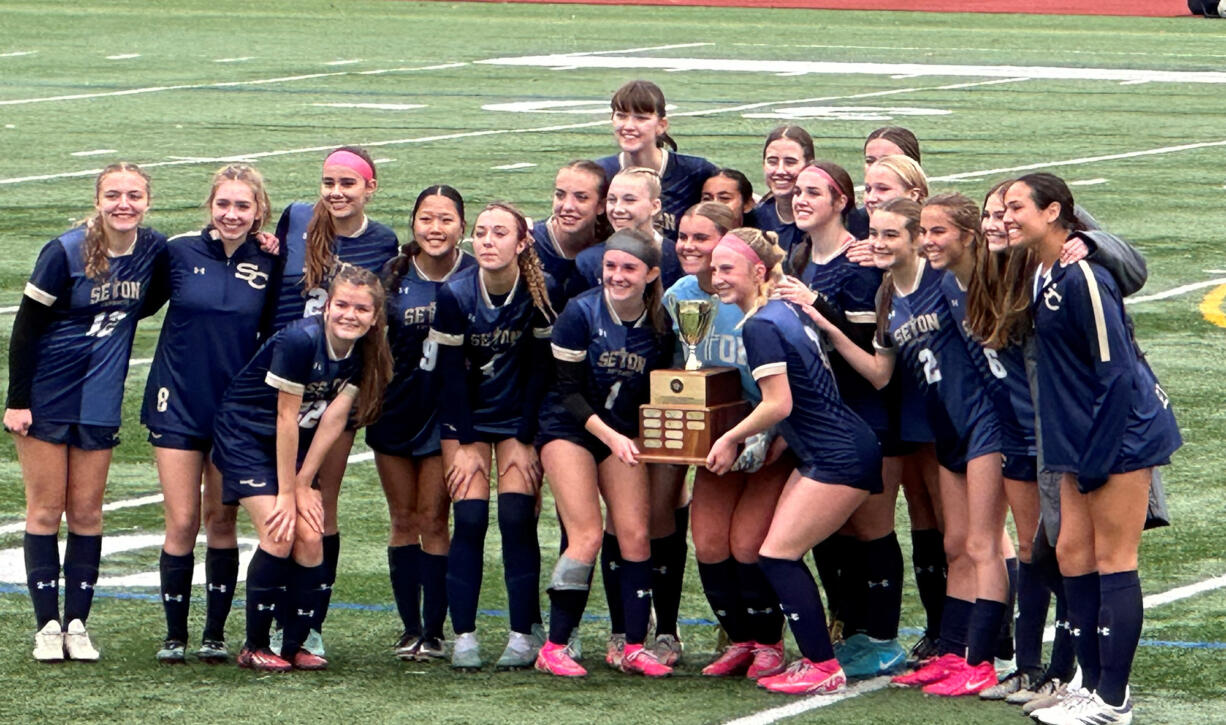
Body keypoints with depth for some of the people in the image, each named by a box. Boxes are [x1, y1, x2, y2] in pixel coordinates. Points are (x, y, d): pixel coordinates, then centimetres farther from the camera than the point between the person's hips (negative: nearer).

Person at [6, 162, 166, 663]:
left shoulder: (154, 250, -3)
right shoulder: (65, 253, -16)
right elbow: (25, 327, -11)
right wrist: (16, 400, -13)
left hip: (99, 401, 4)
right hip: (46, 395, -4)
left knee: (86, 512, 6)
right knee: (45, 509, 1)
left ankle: (78, 623, 11)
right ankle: (47, 625, 5)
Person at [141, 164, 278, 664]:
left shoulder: (269, 266, -2)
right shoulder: (180, 252, -4)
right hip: (178, 403, -1)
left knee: (222, 520, 6)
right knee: (182, 523, -3)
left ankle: (215, 634, 15)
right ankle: (175, 634, 9)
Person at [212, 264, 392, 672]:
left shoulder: (363, 352, -8)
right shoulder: (300, 340, -28)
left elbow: (333, 419, -7)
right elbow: (286, 417, -22)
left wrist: (303, 484, -8)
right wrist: (287, 491, -17)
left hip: (294, 444, 6)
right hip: (246, 435, -6)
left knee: (310, 540, -6)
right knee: (279, 537, -16)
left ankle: (294, 646, 6)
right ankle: (254, 647, -4)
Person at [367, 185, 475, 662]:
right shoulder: (393, 277, -2)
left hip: (446, 412, -3)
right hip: (395, 409, 3)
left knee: (433, 519, -3)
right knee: (403, 520, 8)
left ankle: (434, 631, 3)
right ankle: (410, 629, 15)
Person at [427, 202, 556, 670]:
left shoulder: (539, 295, -16)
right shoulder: (455, 295, -17)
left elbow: (539, 369, -8)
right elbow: (450, 372, -10)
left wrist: (524, 441, -8)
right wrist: (465, 446, -9)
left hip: (519, 418, 0)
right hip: (465, 417, 0)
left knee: (517, 518, -9)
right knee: (469, 518, -9)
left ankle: (525, 633, -2)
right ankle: (464, 636, -4)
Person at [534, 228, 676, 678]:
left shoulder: (660, 324, -5)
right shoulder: (581, 313, -16)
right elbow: (569, 390, -14)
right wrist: (609, 435, -22)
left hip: (623, 434, 4)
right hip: (570, 427, -4)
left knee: (635, 535, -5)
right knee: (587, 536, -13)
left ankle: (635, 647, 2)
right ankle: (555, 648, -5)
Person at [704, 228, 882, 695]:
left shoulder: (760, 327, -16)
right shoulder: (786, 311, 13)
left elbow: (779, 405, -20)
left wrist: (732, 437, -6)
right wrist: (770, 442, 17)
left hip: (840, 459, -10)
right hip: (823, 454, 10)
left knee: (777, 556, -8)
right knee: (782, 556, 10)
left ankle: (823, 669, -5)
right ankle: (815, 658, 14)